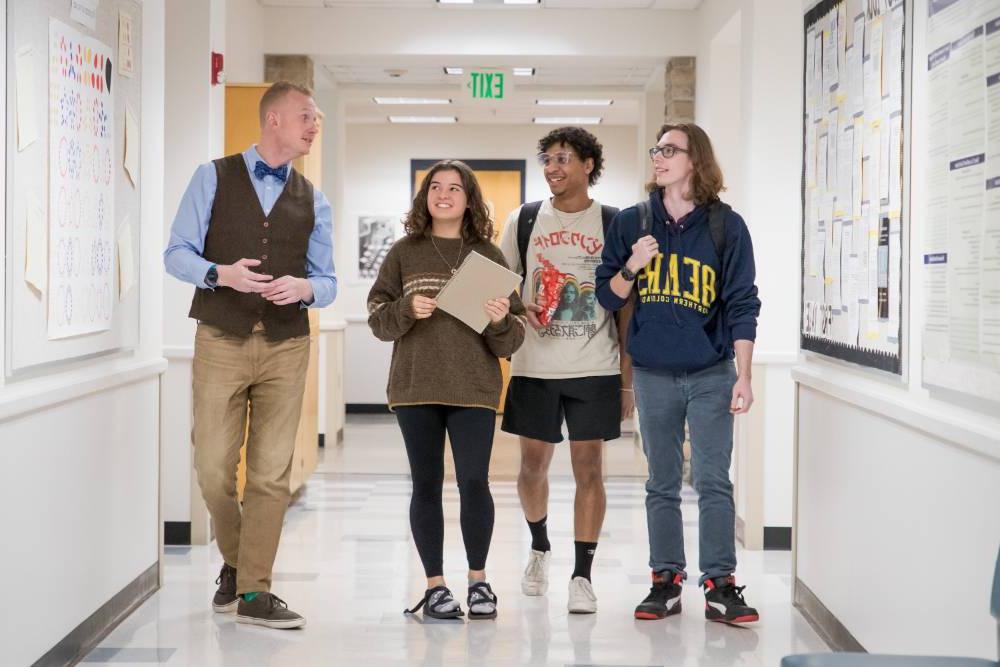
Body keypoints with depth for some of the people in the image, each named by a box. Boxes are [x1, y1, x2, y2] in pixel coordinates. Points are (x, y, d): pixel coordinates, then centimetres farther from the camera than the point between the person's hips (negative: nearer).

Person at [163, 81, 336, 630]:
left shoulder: (313, 200, 12)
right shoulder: (213, 178, 4)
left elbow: (327, 281, 12)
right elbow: (177, 253, 0)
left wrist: (305, 287, -11)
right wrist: (221, 273, -19)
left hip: (286, 346, 2)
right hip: (221, 342, -2)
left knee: (271, 473, -1)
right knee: (213, 469, -2)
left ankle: (253, 591, 6)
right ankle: (234, 563, 24)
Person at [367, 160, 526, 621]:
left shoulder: (488, 255, 6)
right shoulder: (405, 252, 8)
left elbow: (511, 339, 6)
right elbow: (377, 317, 6)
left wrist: (501, 321, -16)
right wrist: (406, 309, -13)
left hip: (474, 388, -1)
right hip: (415, 388, 1)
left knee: (474, 482, -6)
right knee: (426, 485, 6)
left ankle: (478, 579, 13)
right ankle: (435, 585, 16)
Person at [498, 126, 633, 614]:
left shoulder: (613, 224, 1)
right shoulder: (524, 219, 6)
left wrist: (627, 377, -2)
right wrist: (520, 308, -9)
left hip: (594, 368, -2)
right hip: (535, 366, 2)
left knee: (588, 468, -2)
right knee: (533, 464, 10)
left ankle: (582, 576, 5)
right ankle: (539, 547, 36)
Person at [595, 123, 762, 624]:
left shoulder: (725, 225, -1)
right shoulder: (632, 222, 5)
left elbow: (742, 305, -1)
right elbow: (608, 297, 7)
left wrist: (743, 376, -6)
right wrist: (632, 267, -14)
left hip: (711, 375, -2)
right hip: (652, 375, 2)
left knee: (714, 483, -3)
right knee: (662, 485, 9)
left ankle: (720, 585, 3)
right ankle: (666, 582, 17)